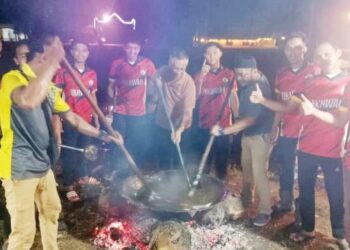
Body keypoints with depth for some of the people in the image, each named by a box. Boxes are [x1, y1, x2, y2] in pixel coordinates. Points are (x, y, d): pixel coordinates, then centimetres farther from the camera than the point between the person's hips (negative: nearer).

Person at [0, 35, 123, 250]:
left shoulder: (48, 87, 12)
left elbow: (73, 118, 15)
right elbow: (29, 100, -40)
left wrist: (102, 135, 10)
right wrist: (53, 60, -36)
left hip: (43, 163, 9)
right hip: (19, 167, -9)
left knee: (52, 210, 23)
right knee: (24, 230, -3)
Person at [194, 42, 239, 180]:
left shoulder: (229, 74, 1)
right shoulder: (200, 74, 6)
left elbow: (233, 97, 1)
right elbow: (195, 96, -5)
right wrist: (202, 76, -14)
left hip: (223, 124, -1)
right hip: (205, 124, 2)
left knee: (222, 158, 8)